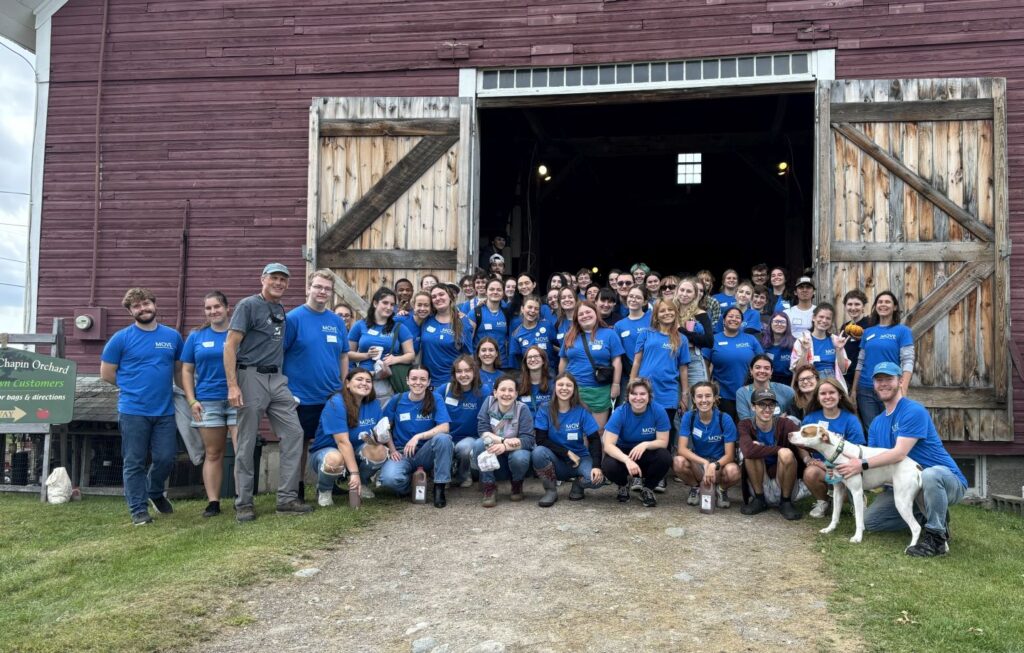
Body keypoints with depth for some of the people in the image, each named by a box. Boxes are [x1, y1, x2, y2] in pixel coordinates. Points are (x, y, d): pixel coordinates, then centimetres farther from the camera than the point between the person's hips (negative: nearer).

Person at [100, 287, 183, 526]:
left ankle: (155, 493, 33)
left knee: (165, 458, 5)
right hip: (133, 411, -2)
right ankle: (139, 509, 14)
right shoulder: (121, 338, -2)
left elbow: (179, 370, 17)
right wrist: (133, 387, 5)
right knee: (135, 463, 3)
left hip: (165, 410, 3)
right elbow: (106, 373, 3)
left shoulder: (172, 336, 7)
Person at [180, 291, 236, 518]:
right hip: (208, 402, 2)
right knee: (213, 454, 8)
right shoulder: (196, 336, 9)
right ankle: (213, 502, 13)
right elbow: (187, 371, 11)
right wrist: (192, 401, 1)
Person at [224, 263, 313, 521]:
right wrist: (232, 385, -17)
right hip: (252, 377, -7)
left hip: (278, 379, 7)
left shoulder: (282, 311, 16)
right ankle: (243, 503, 10)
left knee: (293, 433, 1)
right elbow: (230, 346, -10)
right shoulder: (248, 305, -4)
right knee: (247, 442, 1)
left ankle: (287, 497, 7)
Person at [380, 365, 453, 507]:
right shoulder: (396, 400, -2)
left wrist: (418, 437, -25)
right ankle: (412, 482, 4)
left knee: (443, 438, -33)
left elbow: (444, 427, -16)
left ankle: (439, 487, -18)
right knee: (389, 479, -33)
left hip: (425, 453, 0)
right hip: (402, 453, 0)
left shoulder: (435, 398, -5)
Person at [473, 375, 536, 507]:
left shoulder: (522, 409, -15)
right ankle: (489, 487, -12)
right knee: (479, 444, -28)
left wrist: (505, 446, -37)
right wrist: (504, 440, -29)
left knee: (519, 457, -35)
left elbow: (529, 440, -22)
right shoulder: (489, 402, -9)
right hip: (492, 458, 1)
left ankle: (517, 485, 1)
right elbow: (482, 430, -14)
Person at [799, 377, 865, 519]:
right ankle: (822, 501, 0)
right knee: (810, 473, -34)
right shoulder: (810, 418, 4)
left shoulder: (850, 420, -3)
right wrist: (808, 459, -16)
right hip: (819, 466, 1)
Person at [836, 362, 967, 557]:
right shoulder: (877, 423, 10)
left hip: (948, 481, -8)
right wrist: (845, 472, -16)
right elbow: (871, 460, 3)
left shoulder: (914, 411, -17)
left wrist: (862, 465, -28)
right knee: (869, 520, 0)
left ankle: (937, 537, -22)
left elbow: (899, 453, -25)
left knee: (929, 475, -43)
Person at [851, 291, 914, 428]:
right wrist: (854, 389, 8)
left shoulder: (902, 331, 0)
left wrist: (903, 389, -18)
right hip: (865, 390, 3)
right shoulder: (868, 332, 12)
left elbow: (908, 362, -7)